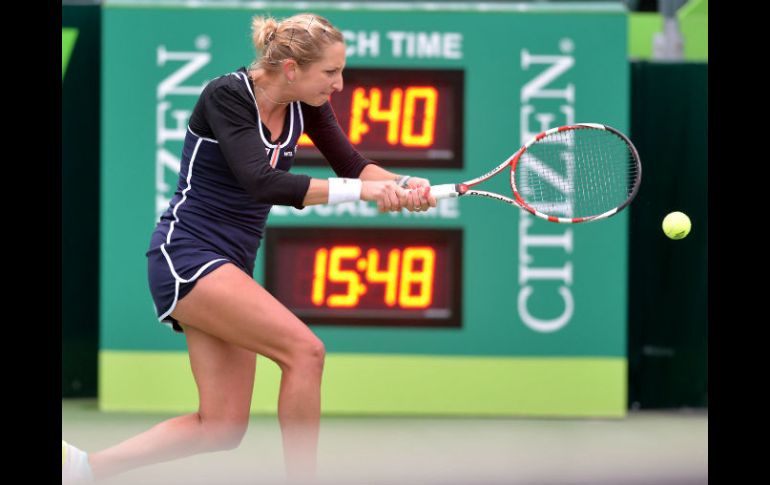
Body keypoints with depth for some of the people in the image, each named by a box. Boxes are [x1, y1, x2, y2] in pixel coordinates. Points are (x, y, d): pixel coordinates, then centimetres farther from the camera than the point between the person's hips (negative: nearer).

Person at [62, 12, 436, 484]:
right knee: (305, 349, -22)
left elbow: (354, 165, -2)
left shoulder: (306, 107, 3)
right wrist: (360, 190, -35)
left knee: (222, 428, 3)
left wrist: (402, 185, -24)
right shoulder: (227, 96, -18)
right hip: (186, 253, -8)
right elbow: (261, 182, -31)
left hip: (232, 267, 8)